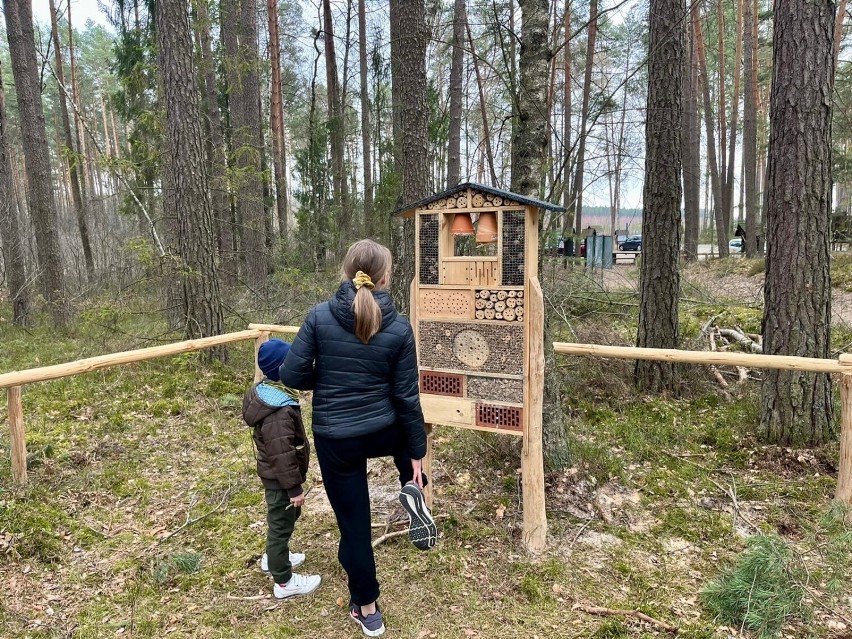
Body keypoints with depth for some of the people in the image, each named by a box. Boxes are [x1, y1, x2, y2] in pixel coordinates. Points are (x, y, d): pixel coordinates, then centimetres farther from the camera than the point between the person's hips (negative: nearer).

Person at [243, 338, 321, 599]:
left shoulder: (265, 391, 1)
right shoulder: (277, 410, -32)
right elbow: (282, 454, -29)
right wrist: (294, 487, -21)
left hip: (273, 473, 10)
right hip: (280, 478, -10)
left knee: (284, 518, 28)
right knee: (281, 523, 5)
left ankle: (273, 558, 48)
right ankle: (284, 582, 22)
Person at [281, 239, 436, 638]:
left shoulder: (319, 316, -11)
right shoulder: (398, 328, -10)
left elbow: (292, 375, -10)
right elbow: (406, 397, -7)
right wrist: (417, 453, 3)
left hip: (334, 439, 0)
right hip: (382, 433, 0)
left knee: (353, 523, 16)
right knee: (404, 423, 37)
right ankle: (413, 490, 15)